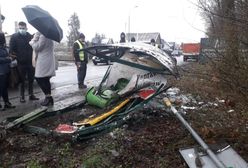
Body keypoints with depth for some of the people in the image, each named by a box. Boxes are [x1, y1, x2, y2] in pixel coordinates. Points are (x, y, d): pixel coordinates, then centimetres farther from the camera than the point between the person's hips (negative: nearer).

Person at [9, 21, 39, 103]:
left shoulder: (30, 36, 5)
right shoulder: (14, 36, -1)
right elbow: (11, 50, -4)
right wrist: (15, 57, -13)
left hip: (30, 62, 3)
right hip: (21, 63, -2)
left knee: (31, 79, 10)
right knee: (22, 80, 6)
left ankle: (31, 95, 21)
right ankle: (22, 96, 15)